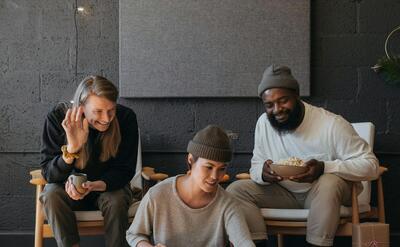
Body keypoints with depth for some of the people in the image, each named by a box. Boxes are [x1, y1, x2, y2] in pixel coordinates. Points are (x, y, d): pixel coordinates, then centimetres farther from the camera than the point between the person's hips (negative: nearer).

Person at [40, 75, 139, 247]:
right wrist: (71, 149, -42)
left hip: (108, 186, 0)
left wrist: (96, 186, -35)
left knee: (117, 200, -31)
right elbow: (48, 174, -22)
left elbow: (124, 170, -14)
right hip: (69, 185, 0)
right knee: (52, 195, -30)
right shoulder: (57, 118, -21)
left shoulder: (126, 118, -21)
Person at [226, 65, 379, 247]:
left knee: (329, 183, -38)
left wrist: (324, 168, -34)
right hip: (285, 193, 4)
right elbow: (255, 166, 5)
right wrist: (263, 172, -22)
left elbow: (370, 165, -20)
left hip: (328, 193, -4)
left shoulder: (332, 124, -19)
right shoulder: (264, 123, -4)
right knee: (235, 190, -15)